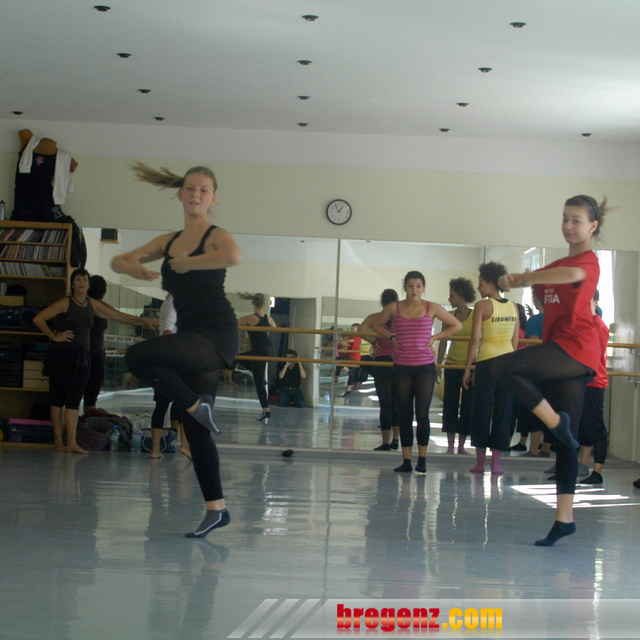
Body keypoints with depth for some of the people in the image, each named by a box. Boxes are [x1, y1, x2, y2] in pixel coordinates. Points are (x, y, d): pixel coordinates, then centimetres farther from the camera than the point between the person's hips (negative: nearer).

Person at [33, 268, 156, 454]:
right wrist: (54, 337, -9)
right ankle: (58, 441, 7)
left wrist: (142, 320, 8)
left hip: (82, 356, 5)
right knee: (58, 397, 1)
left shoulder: (92, 304, 10)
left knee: (74, 399, 0)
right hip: (61, 354, -5)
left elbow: (118, 315, 14)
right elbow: (38, 319, -9)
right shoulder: (65, 303, -6)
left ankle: (71, 442, -4)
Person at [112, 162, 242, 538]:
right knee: (196, 430, 8)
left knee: (140, 356, -28)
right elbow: (118, 261, 17)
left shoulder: (216, 236, -5)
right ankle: (216, 509, 16)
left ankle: (198, 405, -10)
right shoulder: (168, 241, 15)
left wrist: (188, 263, -18)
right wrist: (132, 267, -7)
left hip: (217, 335, -8)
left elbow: (234, 256, -29)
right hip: (190, 337, 8)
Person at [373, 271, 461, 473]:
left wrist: (435, 337, -2)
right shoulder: (394, 308, 3)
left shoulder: (432, 308, 0)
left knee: (422, 414, -6)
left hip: (425, 367, -1)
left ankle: (422, 460, 5)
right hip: (401, 367, 2)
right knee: (405, 415, 5)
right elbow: (377, 324, 19)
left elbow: (456, 325, 8)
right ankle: (406, 460, 12)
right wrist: (390, 336, 2)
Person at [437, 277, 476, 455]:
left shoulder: (475, 316, -4)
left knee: (467, 405, 3)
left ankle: (461, 445, 13)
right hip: (452, 365, 2)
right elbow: (443, 342, 7)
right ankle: (450, 446, 6)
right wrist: (438, 365, 3)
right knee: (450, 405, 0)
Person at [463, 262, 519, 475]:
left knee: (482, 409, 4)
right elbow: (515, 341, 12)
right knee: (503, 411, 7)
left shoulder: (482, 306, -6)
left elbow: (475, 339, -10)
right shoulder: (513, 307, 9)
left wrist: (467, 368, -5)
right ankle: (496, 463, 8)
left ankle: (480, 462, 7)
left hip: (487, 361, -4)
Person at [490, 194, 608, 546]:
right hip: (562, 358, 8)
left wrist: (526, 278, -23)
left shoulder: (588, 260, -4)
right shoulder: (558, 264, 23)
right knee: (566, 440, 6)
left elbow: (573, 274, -28)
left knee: (502, 367, -25)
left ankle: (557, 422, -12)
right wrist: (514, 279, 2)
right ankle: (564, 518, 7)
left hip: (576, 348, -8)